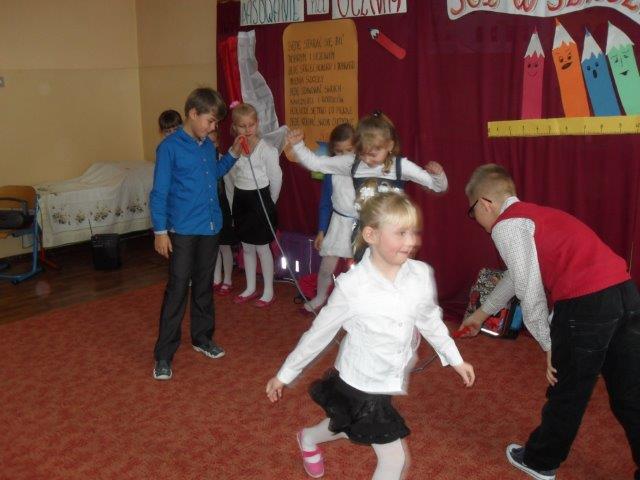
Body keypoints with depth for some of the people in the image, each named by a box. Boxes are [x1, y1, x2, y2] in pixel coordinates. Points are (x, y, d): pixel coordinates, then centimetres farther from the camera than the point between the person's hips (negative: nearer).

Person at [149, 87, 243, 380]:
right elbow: (159, 192, -11)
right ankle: (163, 355, 6)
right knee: (177, 291, -3)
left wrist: (233, 154, 9)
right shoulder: (170, 147, -13)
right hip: (182, 231, -6)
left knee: (204, 286, 17)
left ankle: (202, 338, 33)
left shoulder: (208, 145, 6)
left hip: (211, 228, 6)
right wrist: (160, 231, -13)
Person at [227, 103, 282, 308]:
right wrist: (242, 194, 11)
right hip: (241, 200, 6)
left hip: (260, 200, -6)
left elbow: (276, 178, -11)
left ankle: (268, 291, 16)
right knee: (247, 247, 15)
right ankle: (250, 288, 29)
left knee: (262, 247, 2)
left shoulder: (266, 149, -16)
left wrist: (270, 202, -1)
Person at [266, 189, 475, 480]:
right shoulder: (351, 286, -25)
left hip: (390, 382, 6)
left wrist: (454, 358, 17)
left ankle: (308, 438, 61)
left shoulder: (422, 275, -13)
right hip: (359, 383, -6)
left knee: (348, 429, 29)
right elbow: (319, 333, -13)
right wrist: (284, 375, -5)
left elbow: (429, 320, 6)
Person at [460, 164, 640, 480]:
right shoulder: (533, 214, 26)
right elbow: (517, 275, 39)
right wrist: (481, 314, 51)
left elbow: (530, 291, -10)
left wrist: (548, 345, 2)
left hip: (585, 305, -8)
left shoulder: (505, 224, -2)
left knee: (567, 394, 13)